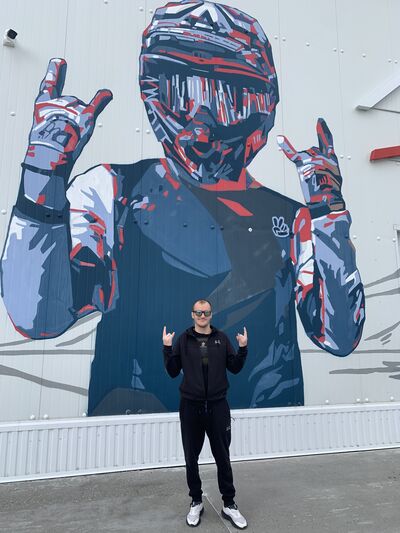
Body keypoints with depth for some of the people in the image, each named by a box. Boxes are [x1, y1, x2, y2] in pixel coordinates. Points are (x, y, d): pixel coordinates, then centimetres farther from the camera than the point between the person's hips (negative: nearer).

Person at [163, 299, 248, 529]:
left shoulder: (222, 338, 2)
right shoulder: (183, 339, 0)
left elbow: (235, 368, 3)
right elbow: (173, 371, -1)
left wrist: (243, 347, -11)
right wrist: (167, 348, -13)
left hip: (218, 406, 0)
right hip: (190, 406, 0)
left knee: (223, 457, 9)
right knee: (192, 458, 12)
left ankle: (229, 504, 25)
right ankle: (196, 502, 31)